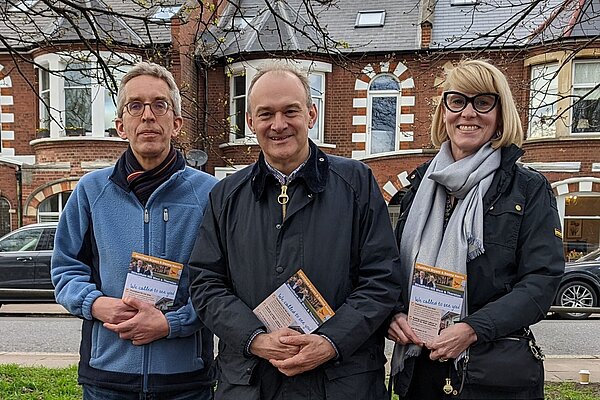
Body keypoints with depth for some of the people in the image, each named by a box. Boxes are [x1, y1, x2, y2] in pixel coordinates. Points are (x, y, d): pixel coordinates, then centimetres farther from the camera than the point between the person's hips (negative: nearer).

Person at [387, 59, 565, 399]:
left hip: (496, 371, -3)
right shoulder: (423, 183, 7)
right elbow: (397, 266, 12)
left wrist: (473, 329, -22)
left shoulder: (529, 189, -4)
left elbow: (542, 280, -11)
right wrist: (394, 313, -7)